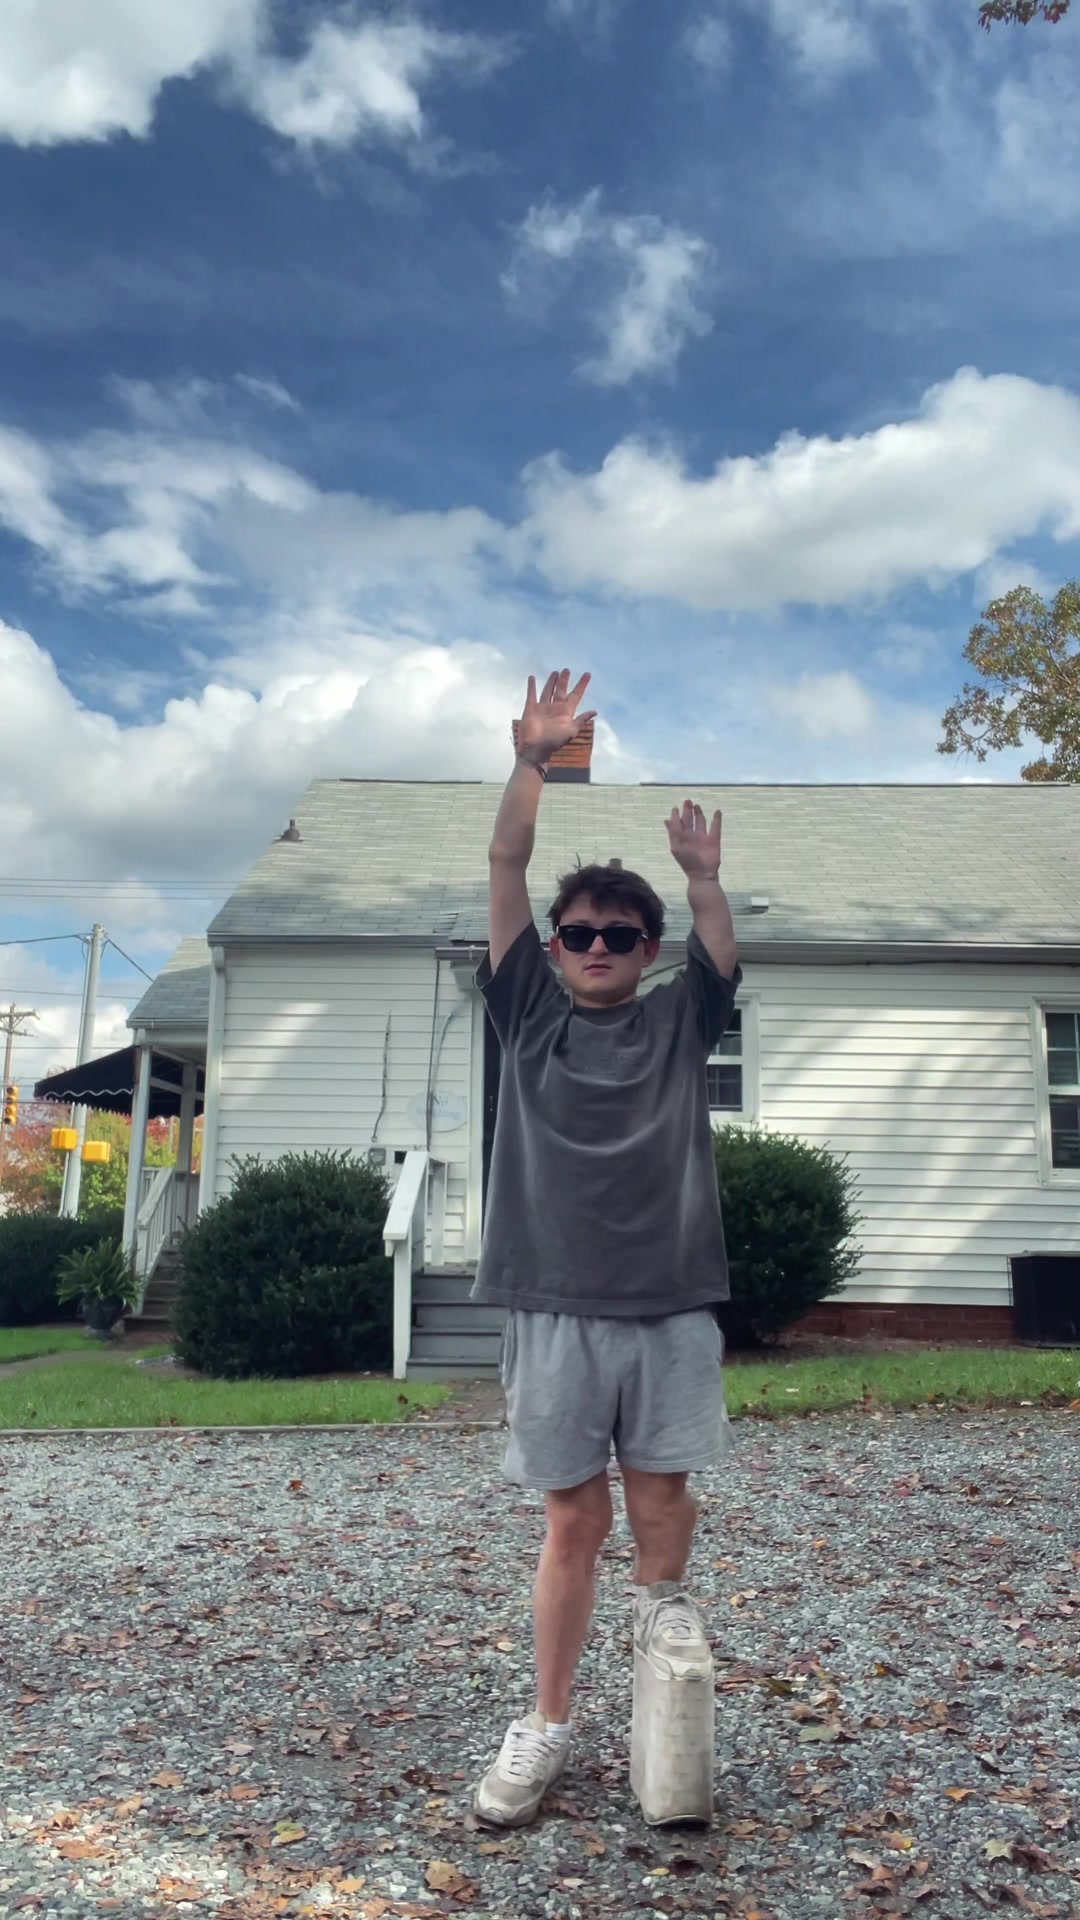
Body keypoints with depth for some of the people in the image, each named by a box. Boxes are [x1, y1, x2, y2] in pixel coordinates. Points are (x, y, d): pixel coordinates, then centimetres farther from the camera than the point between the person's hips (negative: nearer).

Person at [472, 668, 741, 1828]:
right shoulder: (529, 1017, 5)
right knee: (572, 1520, 6)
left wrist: (702, 876, -24)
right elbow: (505, 871, -3)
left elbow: (717, 933, -6)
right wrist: (534, 762, -12)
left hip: (673, 1306, 1)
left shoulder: (678, 1023, 8)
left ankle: (661, 1599, 42)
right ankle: (546, 1725, 21)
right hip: (557, 1308, 0)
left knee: (660, 1491, 10)